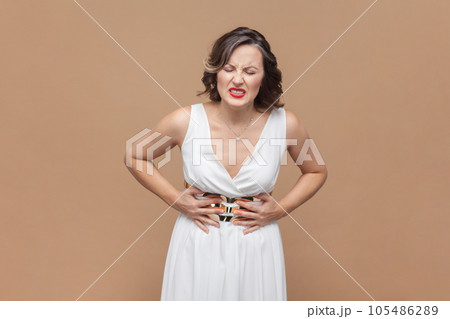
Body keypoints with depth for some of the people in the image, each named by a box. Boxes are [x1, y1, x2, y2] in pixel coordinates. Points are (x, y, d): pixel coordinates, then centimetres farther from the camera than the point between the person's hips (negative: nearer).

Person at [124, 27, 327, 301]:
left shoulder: (285, 123, -12)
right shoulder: (184, 121, -14)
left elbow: (317, 171, 7)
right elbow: (135, 158, 3)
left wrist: (280, 209, -6)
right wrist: (175, 199, -7)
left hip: (257, 246, 1)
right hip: (197, 244, 0)